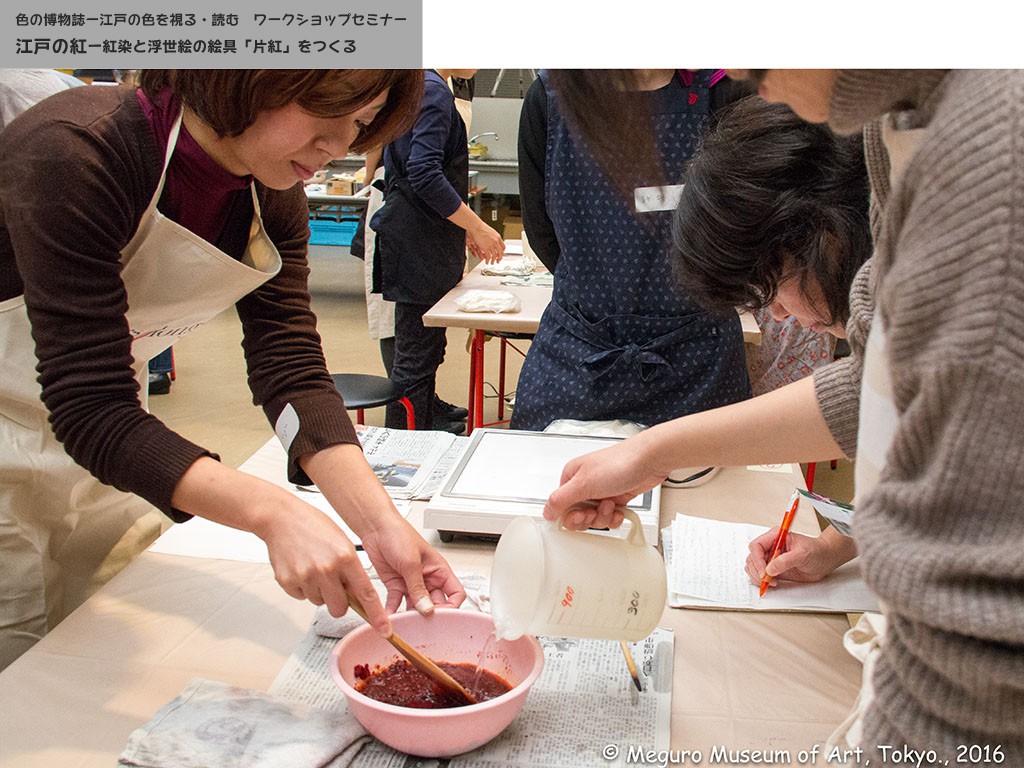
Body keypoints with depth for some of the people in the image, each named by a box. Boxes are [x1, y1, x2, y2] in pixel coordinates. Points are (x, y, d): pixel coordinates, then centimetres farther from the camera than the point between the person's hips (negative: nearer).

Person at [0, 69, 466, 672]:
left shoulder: (273, 198, -8)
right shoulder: (74, 154, -30)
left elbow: (291, 369, -15)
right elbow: (91, 412, -33)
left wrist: (379, 522, -28)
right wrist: (271, 512, -44)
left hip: (107, 448, 6)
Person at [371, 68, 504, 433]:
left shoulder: (418, 86, 18)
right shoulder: (433, 91, -14)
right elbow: (425, 175, -23)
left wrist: (463, 226, 24)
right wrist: (476, 227, -17)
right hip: (421, 244, -10)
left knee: (424, 352, 16)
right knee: (417, 358, -5)